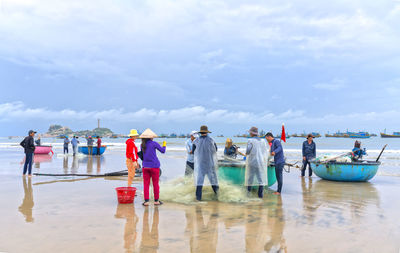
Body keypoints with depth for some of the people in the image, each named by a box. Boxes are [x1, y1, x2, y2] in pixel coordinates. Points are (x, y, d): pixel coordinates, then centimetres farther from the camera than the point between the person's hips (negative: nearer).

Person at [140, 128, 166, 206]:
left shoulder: (142, 145, 4)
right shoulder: (154, 143, -8)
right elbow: (163, 151, 2)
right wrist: (164, 145, 21)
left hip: (145, 167, 3)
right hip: (154, 166, -3)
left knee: (146, 184, 5)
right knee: (155, 184, 6)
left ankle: (146, 201, 3)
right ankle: (156, 200, 14)